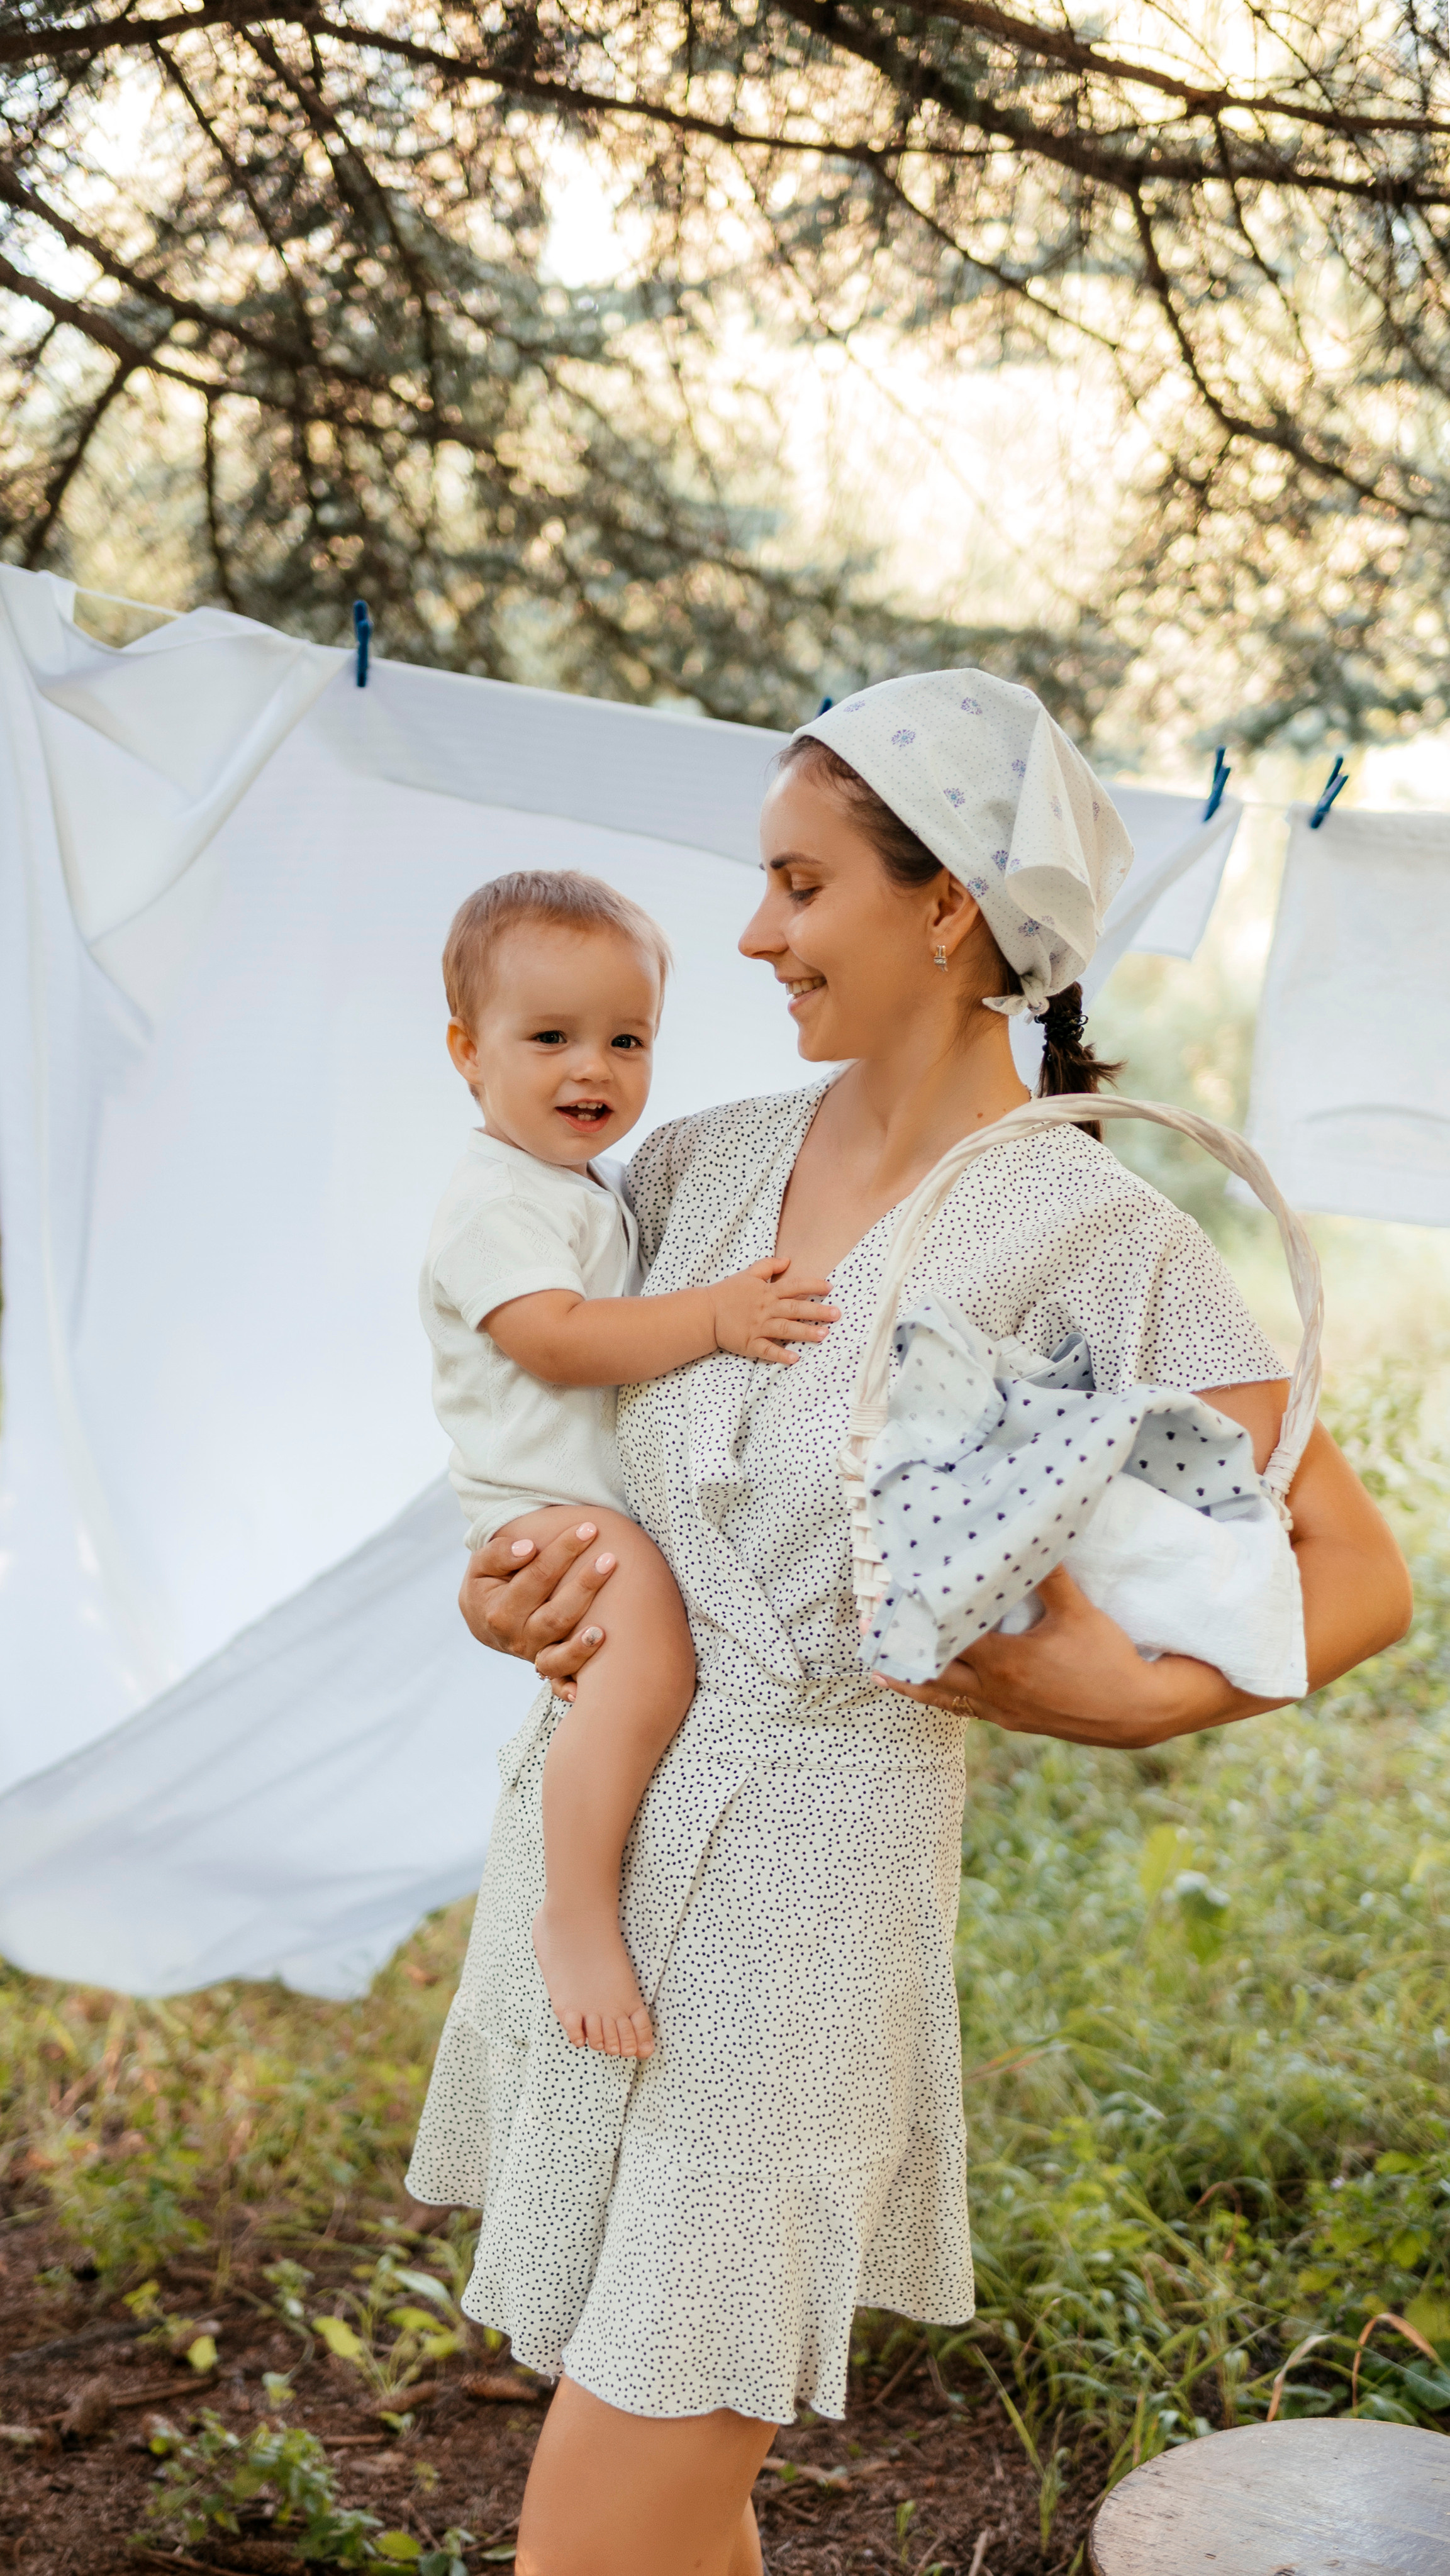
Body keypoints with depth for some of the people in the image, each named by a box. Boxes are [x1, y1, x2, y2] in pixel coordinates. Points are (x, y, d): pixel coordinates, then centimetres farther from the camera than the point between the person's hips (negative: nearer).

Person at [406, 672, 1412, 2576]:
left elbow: (1362, 1576, -7)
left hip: (810, 1883, -6)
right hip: (594, 1836, 6)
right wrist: (505, 1589, 0)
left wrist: (1143, 1697, -18)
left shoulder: (1087, 1238, -13)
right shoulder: (712, 1159, 4)